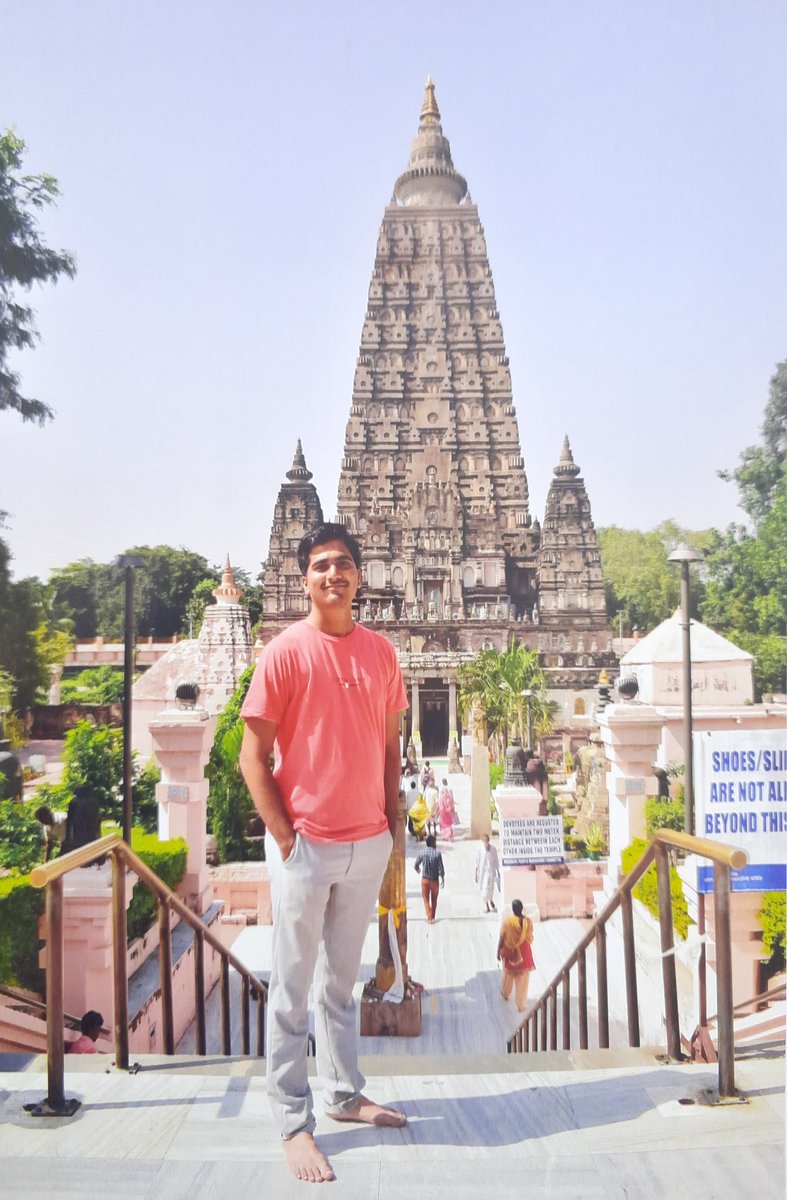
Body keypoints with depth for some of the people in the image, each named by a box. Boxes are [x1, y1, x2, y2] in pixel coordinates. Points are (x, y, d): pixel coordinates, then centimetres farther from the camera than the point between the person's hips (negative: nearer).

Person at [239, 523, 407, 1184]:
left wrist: (394, 827, 9)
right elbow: (253, 756, -9)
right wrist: (285, 836, -12)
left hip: (369, 843, 5)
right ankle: (294, 1122, 18)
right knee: (293, 990, 6)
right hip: (306, 844, -4)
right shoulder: (285, 652, -9)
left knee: (343, 981, 19)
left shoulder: (381, 651, 5)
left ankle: (345, 1093, 34)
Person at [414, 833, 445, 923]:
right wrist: (443, 880, -2)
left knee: (426, 898, 10)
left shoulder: (423, 852, -8)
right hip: (435, 880, 0)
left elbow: (416, 865, 2)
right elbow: (441, 868, -14)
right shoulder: (437, 853, -15)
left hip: (425, 879, 1)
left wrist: (418, 870, 25)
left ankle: (429, 918, 1)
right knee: (434, 899, 18)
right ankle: (433, 917, 26)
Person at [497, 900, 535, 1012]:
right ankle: (520, 1005, 16)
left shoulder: (507, 920, -21)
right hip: (523, 952, 0)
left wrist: (498, 951, 1)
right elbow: (530, 938, -3)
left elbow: (502, 938, -12)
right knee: (522, 979, 12)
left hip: (509, 952, 0)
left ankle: (505, 994, 48)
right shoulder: (527, 921, -16)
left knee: (508, 974, 25)